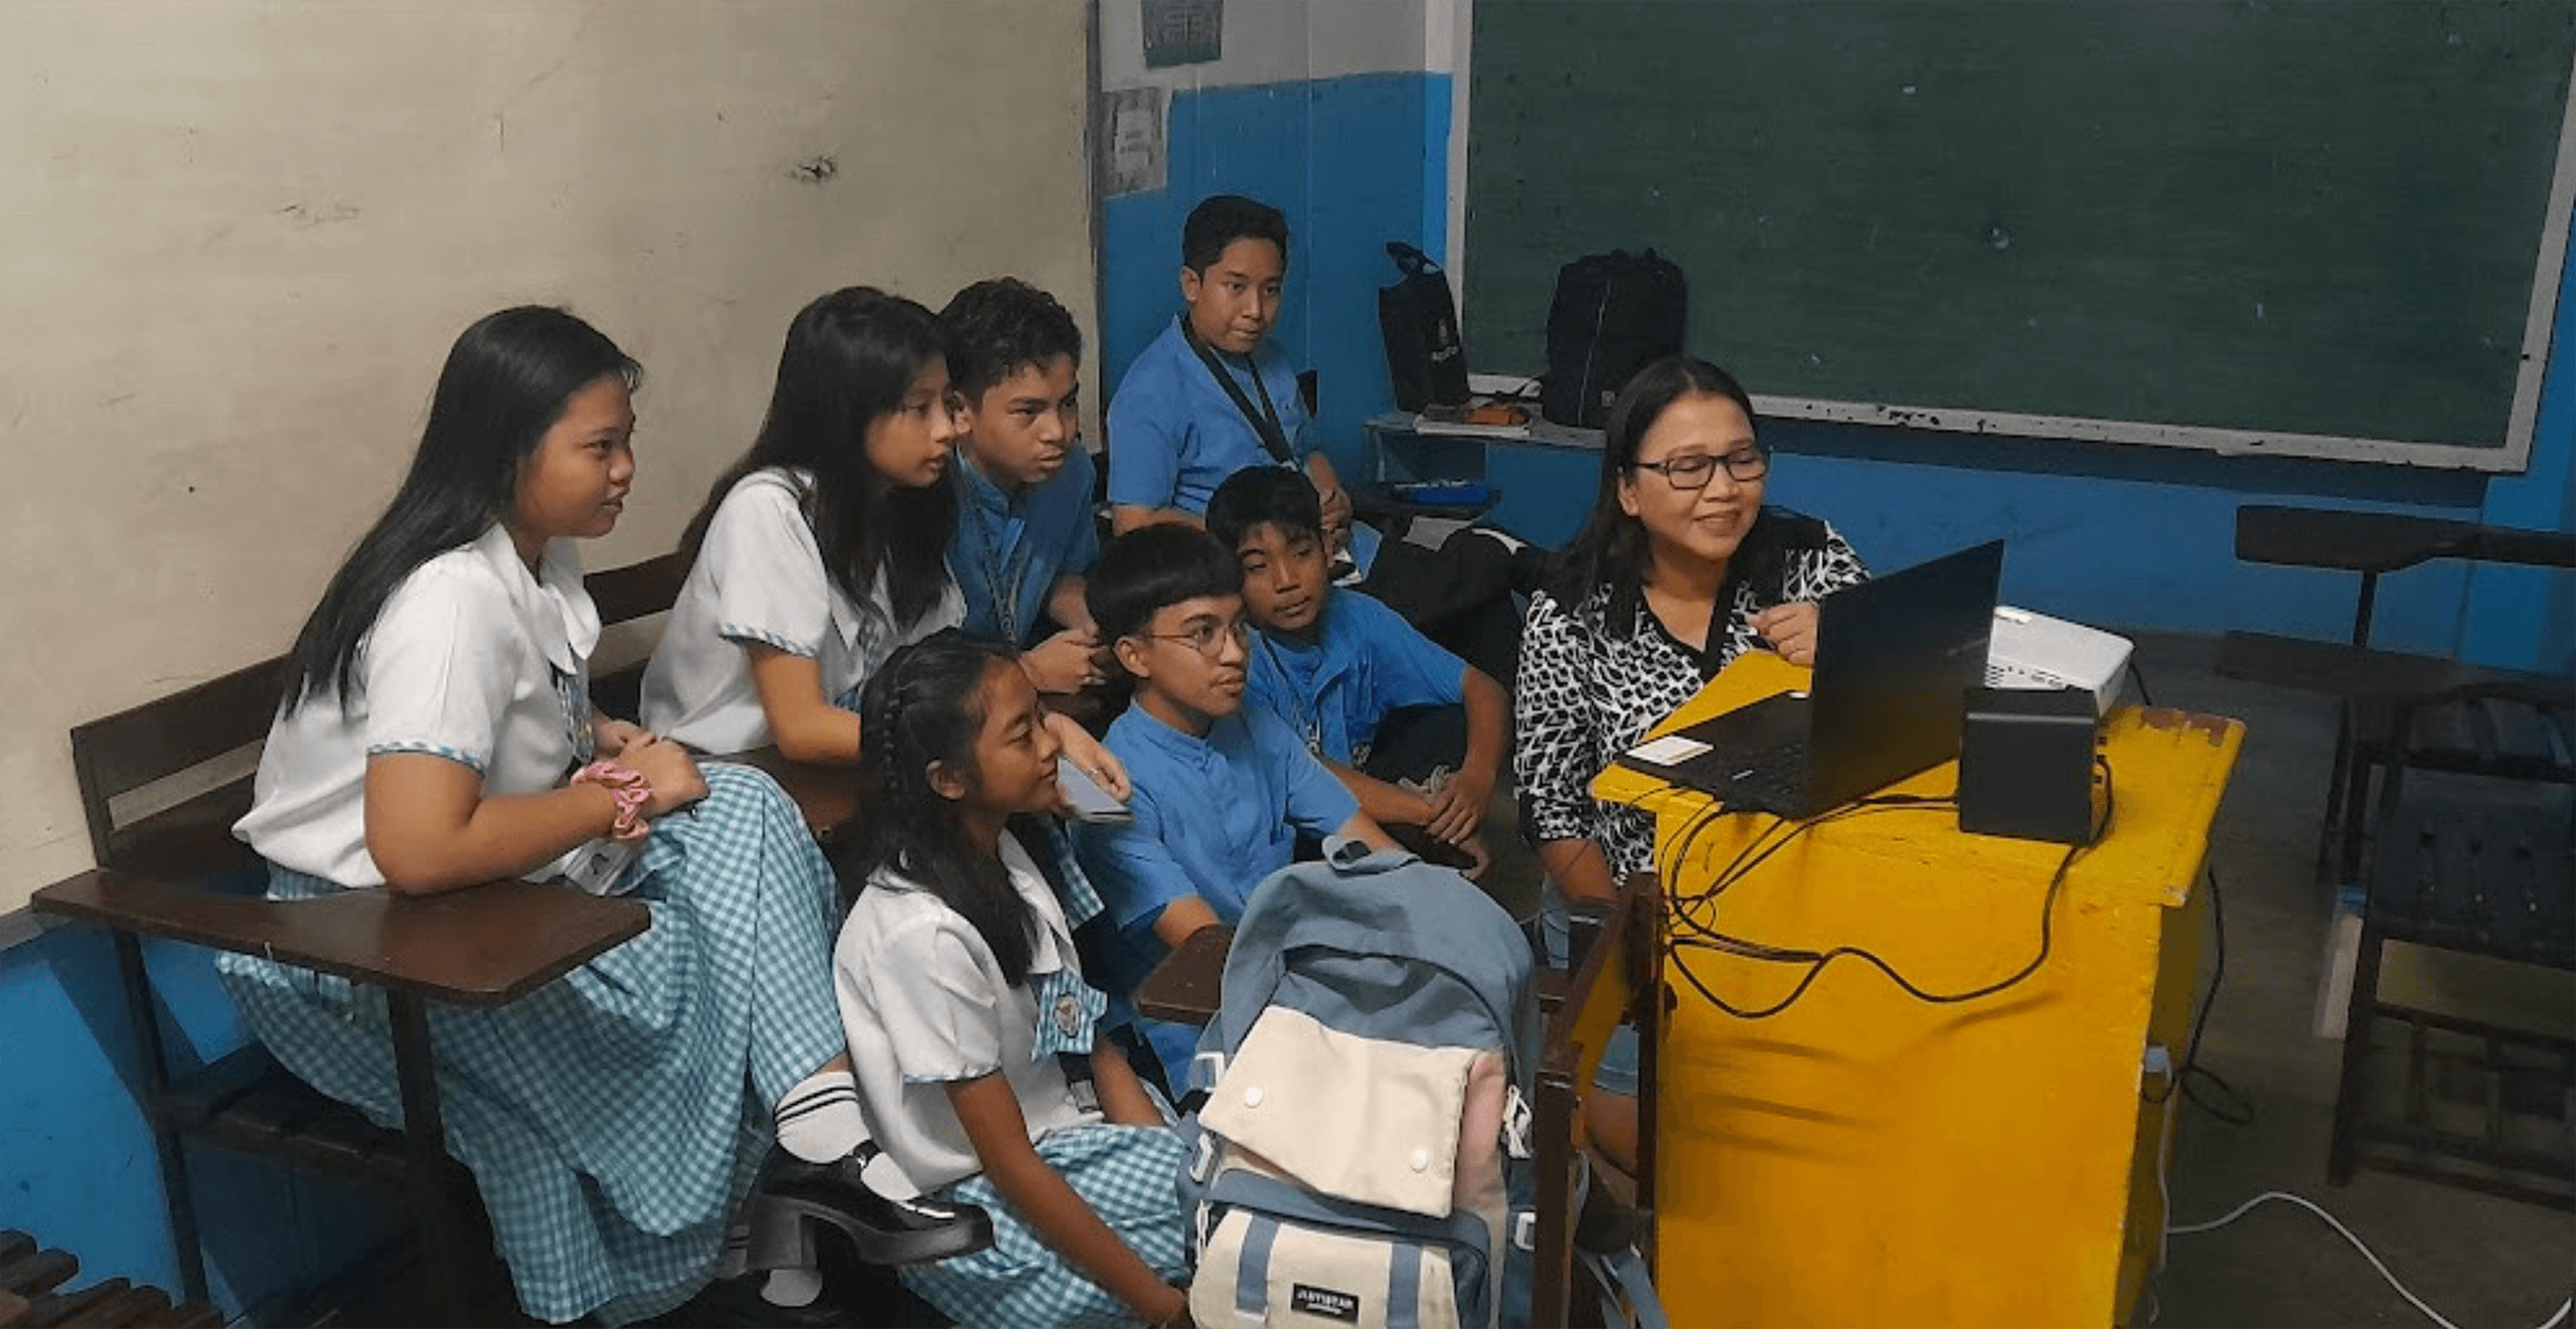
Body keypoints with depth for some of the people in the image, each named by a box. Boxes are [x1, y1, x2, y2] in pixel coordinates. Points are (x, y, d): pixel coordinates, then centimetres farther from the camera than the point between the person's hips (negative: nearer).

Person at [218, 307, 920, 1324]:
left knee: (745, 813, -9)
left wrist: (601, 742, -2)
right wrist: (621, 794, -24)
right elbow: (419, 850, -38)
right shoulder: (453, 597, -27)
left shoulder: (540, 557, 2)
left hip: (509, 875, 9)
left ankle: (823, 1110, -17)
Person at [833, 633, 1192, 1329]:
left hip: (1061, 1127, 8)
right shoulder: (926, 933, -26)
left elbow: (1085, 1031, 6)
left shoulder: (1012, 847, -1)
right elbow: (1010, 1166, -22)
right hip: (976, 1208, -8)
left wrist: (1169, 1153, -8)